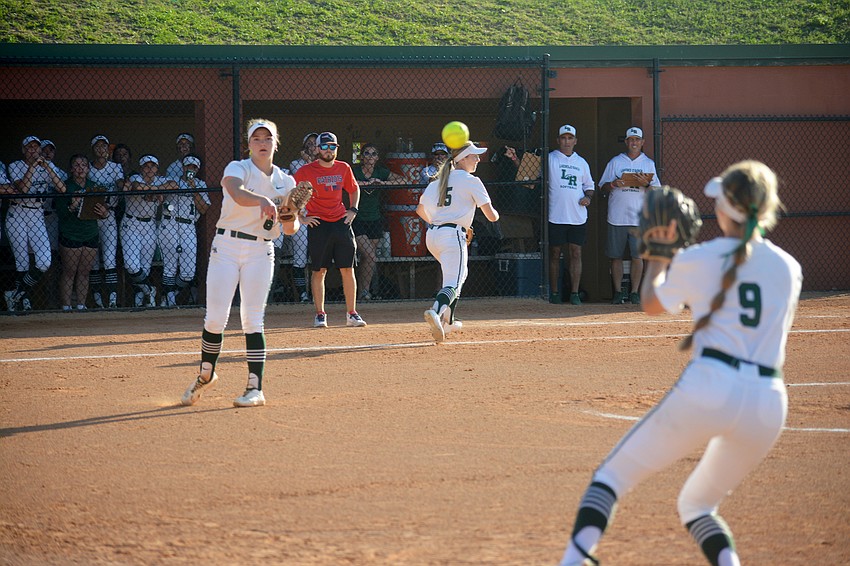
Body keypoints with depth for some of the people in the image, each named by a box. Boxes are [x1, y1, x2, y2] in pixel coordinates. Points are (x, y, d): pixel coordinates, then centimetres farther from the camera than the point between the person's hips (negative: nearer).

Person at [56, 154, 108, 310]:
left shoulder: (93, 186, 8)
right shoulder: (65, 187, -6)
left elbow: (101, 208, 12)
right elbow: (59, 213, -9)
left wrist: (104, 212, -11)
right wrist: (71, 207, -28)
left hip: (90, 234, 4)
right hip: (70, 235, -4)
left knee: (84, 272, 7)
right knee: (69, 272, -3)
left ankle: (81, 306, 14)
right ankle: (66, 308, 1)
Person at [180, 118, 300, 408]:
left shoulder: (285, 182, 9)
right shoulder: (237, 169, -3)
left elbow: (290, 230, 8)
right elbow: (238, 194, -28)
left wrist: (290, 215, -14)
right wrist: (263, 201, -47)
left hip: (261, 253, 2)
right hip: (226, 246, -2)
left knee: (252, 320, -5)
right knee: (215, 318, -3)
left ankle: (255, 388, -4)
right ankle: (206, 374, 20)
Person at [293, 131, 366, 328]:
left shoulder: (344, 168, 8)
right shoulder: (306, 171, -4)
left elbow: (354, 189, 25)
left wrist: (353, 209, 11)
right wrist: (300, 217, -4)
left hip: (341, 223, 3)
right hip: (318, 224, -3)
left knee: (348, 270, 2)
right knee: (319, 271, -1)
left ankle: (352, 314, 9)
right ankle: (320, 314, 6)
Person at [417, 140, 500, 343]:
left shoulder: (437, 181, 16)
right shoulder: (471, 181, -4)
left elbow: (420, 210, 22)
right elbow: (491, 216, -4)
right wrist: (496, 214, 20)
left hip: (432, 235, 8)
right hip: (453, 236, -8)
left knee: (459, 273, 28)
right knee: (453, 283, -17)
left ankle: (448, 321, 29)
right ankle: (436, 311, -46)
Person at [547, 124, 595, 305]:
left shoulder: (581, 162, 15)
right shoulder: (549, 159, 3)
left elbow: (589, 185, 21)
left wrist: (588, 197, 0)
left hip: (577, 216, 3)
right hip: (556, 216, -3)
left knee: (576, 253, 0)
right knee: (554, 253, 1)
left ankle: (574, 293, 2)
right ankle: (554, 292, 8)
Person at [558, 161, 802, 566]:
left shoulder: (697, 260, 3)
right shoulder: (789, 269, 13)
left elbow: (651, 304, 21)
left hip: (709, 386, -4)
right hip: (769, 403, 4)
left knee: (613, 474, 9)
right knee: (697, 505, 25)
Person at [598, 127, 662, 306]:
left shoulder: (648, 163, 12)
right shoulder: (615, 162, 11)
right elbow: (603, 187, 9)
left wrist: (645, 184, -15)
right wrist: (613, 184, -13)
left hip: (639, 218, -1)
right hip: (617, 217, 1)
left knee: (637, 255, -5)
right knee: (616, 256, 1)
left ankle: (634, 292, 1)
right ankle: (618, 292, 8)